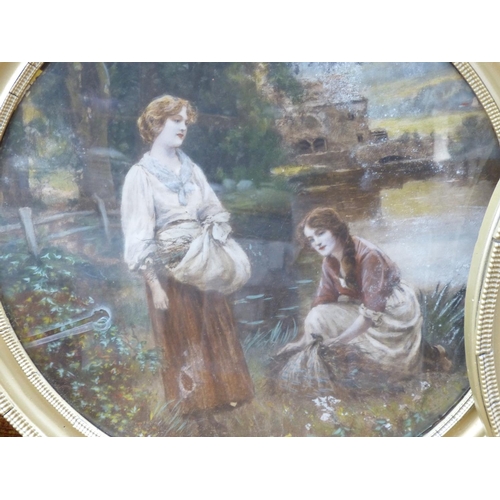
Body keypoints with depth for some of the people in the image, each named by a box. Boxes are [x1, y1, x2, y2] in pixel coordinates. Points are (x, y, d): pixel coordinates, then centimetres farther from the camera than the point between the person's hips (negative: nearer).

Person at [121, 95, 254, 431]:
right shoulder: (141, 174, -8)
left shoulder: (191, 169, 9)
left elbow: (216, 212, 11)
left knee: (218, 333, 12)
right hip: (171, 269, -5)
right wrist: (153, 283, -16)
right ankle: (194, 401, 24)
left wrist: (214, 239, -9)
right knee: (182, 338, 7)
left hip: (205, 262, 5)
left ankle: (223, 394, 28)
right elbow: (138, 235, -11)